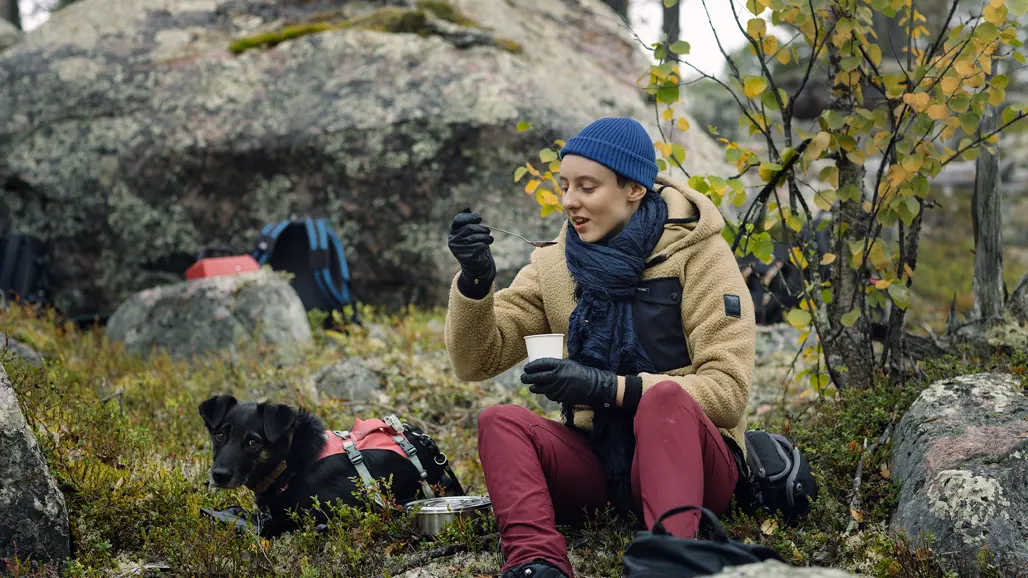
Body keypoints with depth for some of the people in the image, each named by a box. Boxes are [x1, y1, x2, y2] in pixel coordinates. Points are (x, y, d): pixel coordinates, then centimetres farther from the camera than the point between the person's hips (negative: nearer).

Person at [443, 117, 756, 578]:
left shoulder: (700, 256, -6)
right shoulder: (555, 265, 6)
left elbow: (727, 392, -14)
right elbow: (476, 361, 0)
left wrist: (608, 387, -24)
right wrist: (475, 279, -18)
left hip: (685, 455, -4)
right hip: (597, 462, 4)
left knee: (666, 397, -34)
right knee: (500, 422, -22)